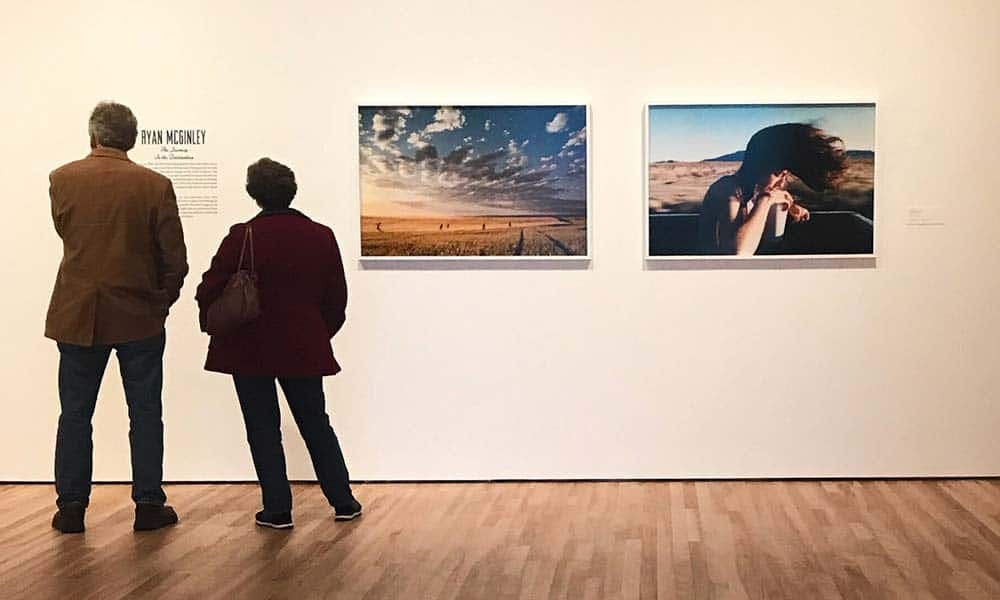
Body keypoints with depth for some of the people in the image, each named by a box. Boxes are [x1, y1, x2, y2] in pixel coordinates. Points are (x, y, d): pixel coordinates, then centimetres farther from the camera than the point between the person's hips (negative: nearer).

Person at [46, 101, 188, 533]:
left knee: (75, 414, 10)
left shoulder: (62, 180, -3)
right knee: (145, 413, 8)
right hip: (139, 316, -1)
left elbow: (64, 231, 12)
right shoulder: (155, 186, -8)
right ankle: (148, 505, 11)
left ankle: (71, 507, 13)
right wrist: (162, 299, 10)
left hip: (78, 315, 1)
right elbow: (175, 257, -5)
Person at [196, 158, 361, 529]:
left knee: (263, 429, 7)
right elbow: (337, 297, 5)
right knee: (316, 424, 15)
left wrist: (212, 325, 8)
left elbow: (209, 290, -10)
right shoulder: (322, 237, -1)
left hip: (249, 349, -3)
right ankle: (343, 501, 20)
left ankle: (278, 509, 8)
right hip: (304, 348, 3)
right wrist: (321, 333, 20)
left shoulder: (243, 236, -12)